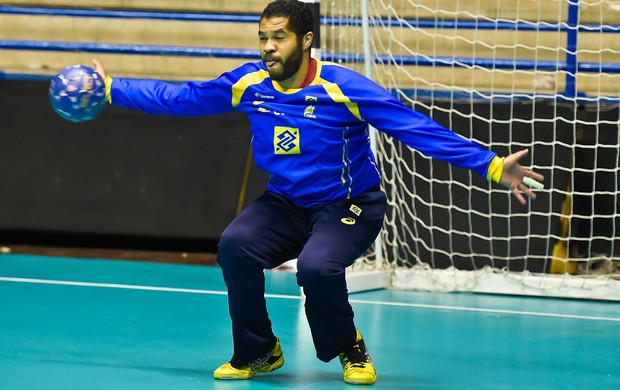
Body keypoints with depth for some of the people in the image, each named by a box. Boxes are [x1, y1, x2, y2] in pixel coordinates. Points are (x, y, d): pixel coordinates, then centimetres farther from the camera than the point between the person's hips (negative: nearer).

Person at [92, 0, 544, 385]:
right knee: (235, 245, -23)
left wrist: (491, 164, -28)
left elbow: (418, 128, -22)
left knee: (316, 266, -32)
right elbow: (178, 97, 5)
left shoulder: (344, 88, -20)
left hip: (349, 207, -4)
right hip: (285, 205, 4)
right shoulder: (248, 84, -7)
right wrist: (111, 89, 5)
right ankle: (257, 353, 0)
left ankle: (350, 349, 1)